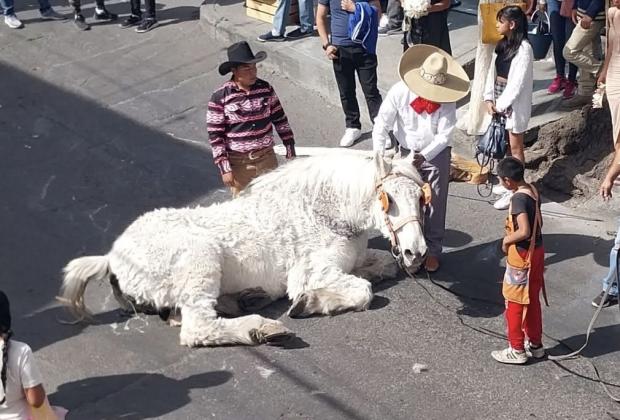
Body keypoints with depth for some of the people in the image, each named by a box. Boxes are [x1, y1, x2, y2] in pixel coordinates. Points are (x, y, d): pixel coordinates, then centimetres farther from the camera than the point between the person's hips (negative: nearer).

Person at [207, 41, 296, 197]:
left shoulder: (265, 89, -3)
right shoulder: (220, 97, -14)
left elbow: (280, 120, 7)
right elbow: (215, 136, -11)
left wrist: (290, 149, 7)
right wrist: (224, 168, -12)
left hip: (267, 158, 3)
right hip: (239, 163, -3)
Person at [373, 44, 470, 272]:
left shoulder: (446, 100, -21)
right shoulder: (399, 92, -20)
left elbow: (444, 135, -19)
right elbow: (381, 126, -15)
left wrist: (424, 156, -31)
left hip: (436, 155, -1)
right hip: (406, 154, 1)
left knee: (435, 205, 7)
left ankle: (433, 251, 21)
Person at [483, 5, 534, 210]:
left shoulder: (524, 48, -17)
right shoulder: (502, 45, 9)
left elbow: (518, 82, -19)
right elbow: (493, 72, 9)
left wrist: (501, 104, -16)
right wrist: (489, 99, -1)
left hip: (514, 102, -8)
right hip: (499, 101, 8)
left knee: (515, 146, -2)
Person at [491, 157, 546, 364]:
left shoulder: (519, 198, -24)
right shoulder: (533, 191, 3)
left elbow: (524, 232, -31)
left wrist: (507, 240, -14)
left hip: (522, 256, -9)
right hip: (536, 251, 9)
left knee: (514, 304, 5)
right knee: (532, 300, 20)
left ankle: (517, 350, 13)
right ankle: (535, 344, 31)